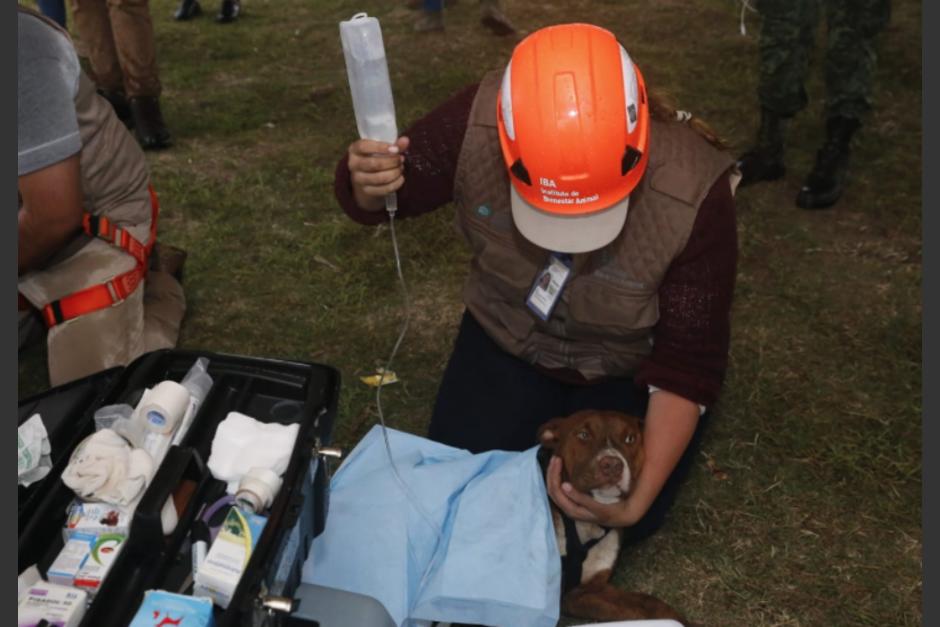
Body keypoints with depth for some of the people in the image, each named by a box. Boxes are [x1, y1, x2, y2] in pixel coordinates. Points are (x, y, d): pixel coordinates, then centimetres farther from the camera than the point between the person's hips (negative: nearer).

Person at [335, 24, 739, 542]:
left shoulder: (692, 193, -34)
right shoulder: (479, 123, -30)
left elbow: (686, 365, -25)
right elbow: (375, 197, -13)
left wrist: (641, 497, -33)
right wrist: (366, 185, -39)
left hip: (630, 363, -1)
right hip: (508, 335, 2)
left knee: (618, 522, -10)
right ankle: (553, 411, 23)